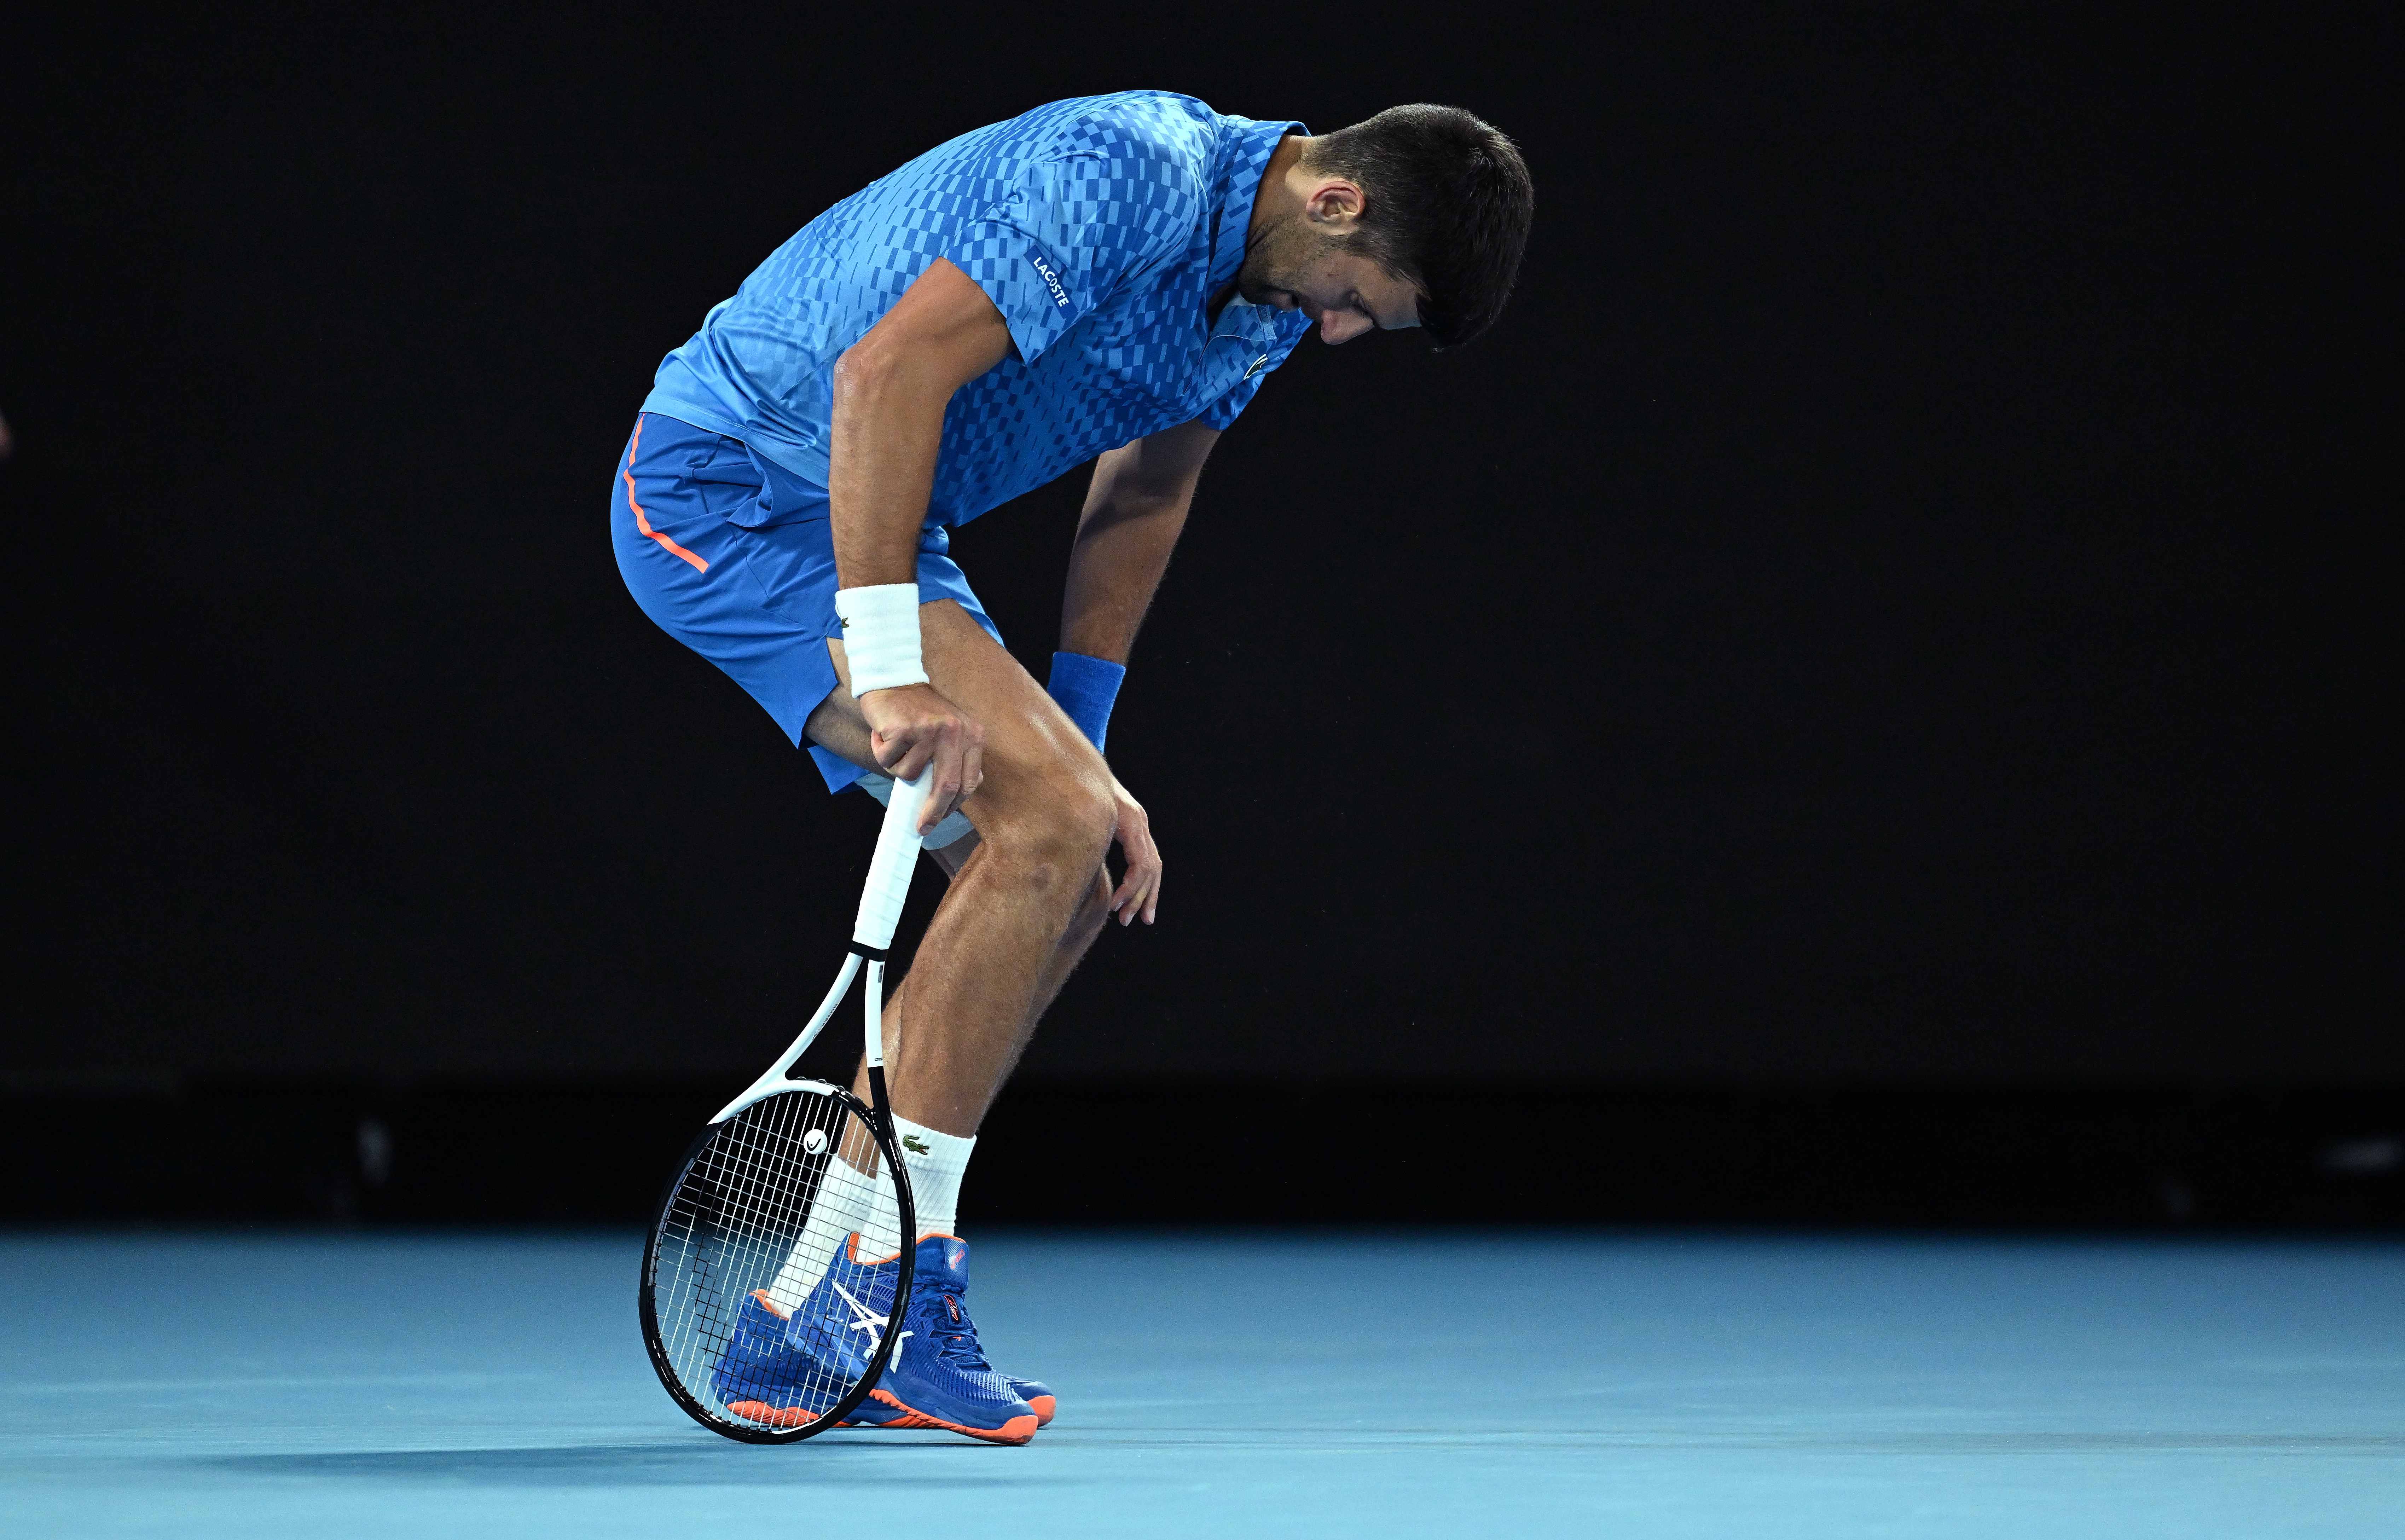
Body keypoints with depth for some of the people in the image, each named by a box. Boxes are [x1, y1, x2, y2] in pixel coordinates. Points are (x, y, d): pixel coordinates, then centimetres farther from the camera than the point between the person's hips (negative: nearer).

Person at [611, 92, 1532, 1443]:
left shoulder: (1275, 287, 3)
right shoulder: (1129, 177, -27)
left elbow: (1142, 498, 13)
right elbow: (888, 373, -31)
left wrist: (1080, 753, 8)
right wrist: (889, 668, -32)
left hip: (868, 522, 10)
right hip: (725, 481, -10)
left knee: (1074, 875, 6)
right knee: (1042, 828, -21)